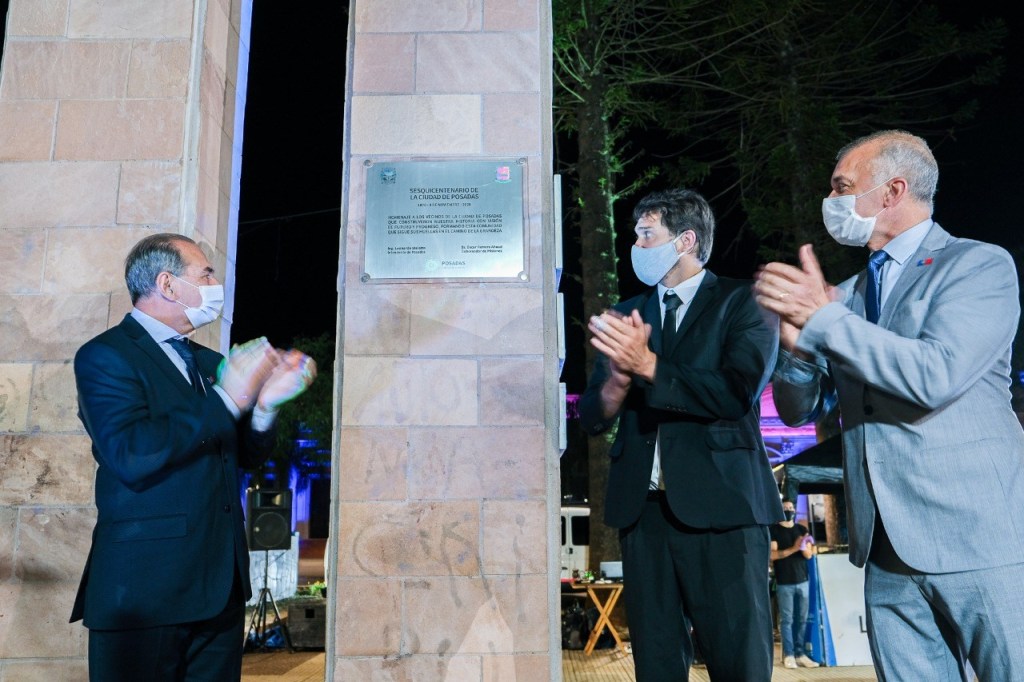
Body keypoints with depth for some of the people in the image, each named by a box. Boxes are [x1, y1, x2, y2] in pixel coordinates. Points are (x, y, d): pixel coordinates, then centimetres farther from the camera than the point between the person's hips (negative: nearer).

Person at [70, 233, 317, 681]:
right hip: (145, 587, -7)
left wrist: (265, 402, -4)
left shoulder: (208, 362, 15)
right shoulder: (105, 355, -8)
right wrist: (228, 399, -19)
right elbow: (131, 457, -23)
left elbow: (248, 455, 16)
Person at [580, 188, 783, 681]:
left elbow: (737, 393, -14)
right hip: (642, 507, 5)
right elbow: (592, 418, 8)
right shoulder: (626, 315, 15)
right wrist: (619, 378, -13)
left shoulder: (743, 303, 2)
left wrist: (648, 365, -18)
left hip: (720, 506, -4)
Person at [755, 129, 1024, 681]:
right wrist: (796, 339, -10)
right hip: (889, 551, 6)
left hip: (979, 538, -5)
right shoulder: (847, 295, 13)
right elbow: (798, 410, 10)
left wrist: (822, 317, -16)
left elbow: (936, 375, -21)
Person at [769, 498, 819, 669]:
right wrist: (793, 549, -20)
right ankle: (788, 655, 0)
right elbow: (773, 554, -10)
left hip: (803, 581, 4)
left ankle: (800, 653, 10)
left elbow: (809, 554, 4)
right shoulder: (774, 530, 0)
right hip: (784, 583, -4)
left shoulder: (802, 529, 12)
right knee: (787, 619, -4)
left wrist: (804, 547, -18)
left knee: (802, 619, 5)